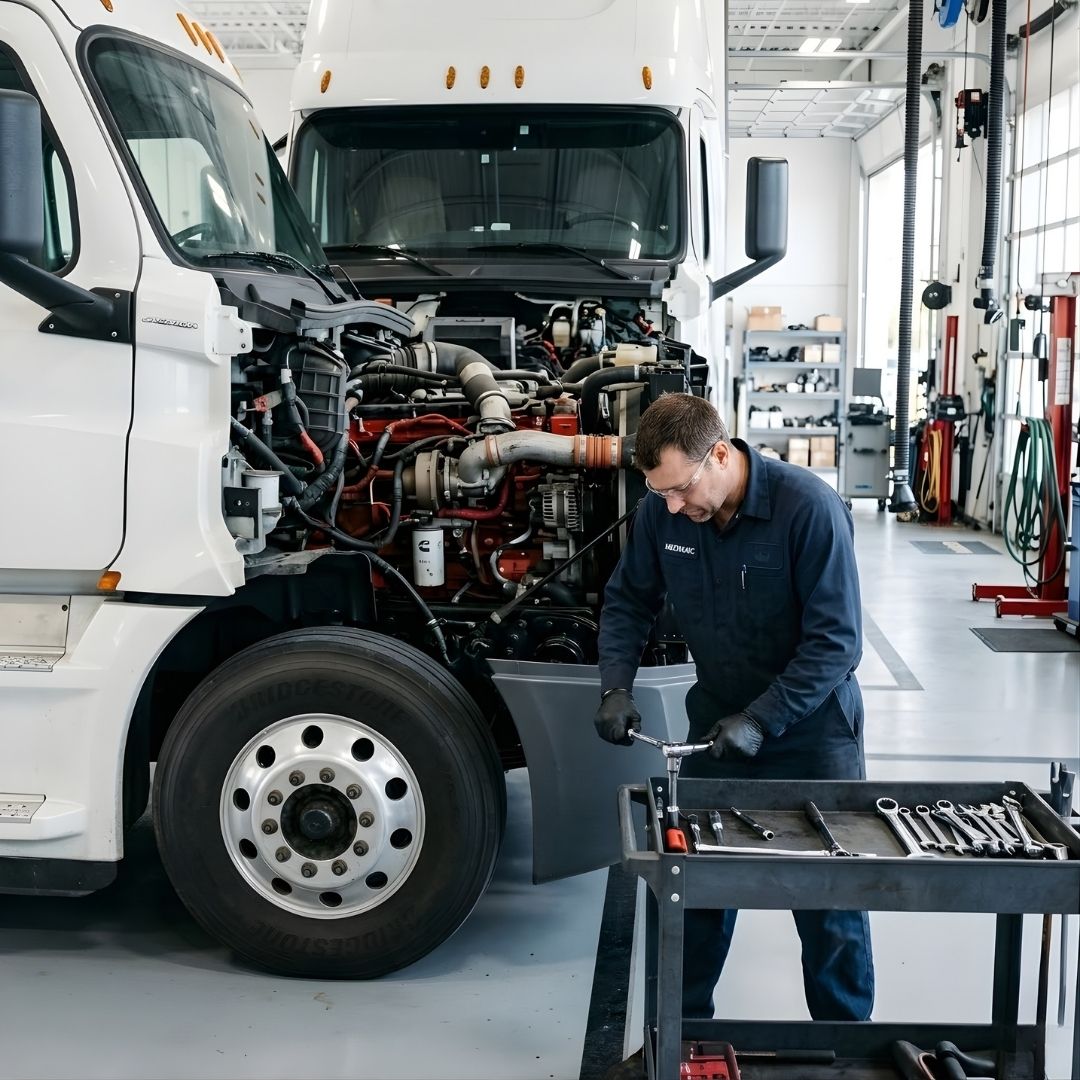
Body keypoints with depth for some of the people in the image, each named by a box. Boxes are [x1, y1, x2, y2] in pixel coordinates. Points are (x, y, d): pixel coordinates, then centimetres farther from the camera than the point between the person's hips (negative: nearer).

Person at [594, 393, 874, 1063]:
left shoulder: (809, 508, -25)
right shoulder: (663, 511, -11)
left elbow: (836, 642, -22)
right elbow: (629, 601, 3)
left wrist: (761, 720, -26)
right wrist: (617, 688, -11)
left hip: (809, 725, -4)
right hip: (719, 719, 4)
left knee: (831, 899, 4)